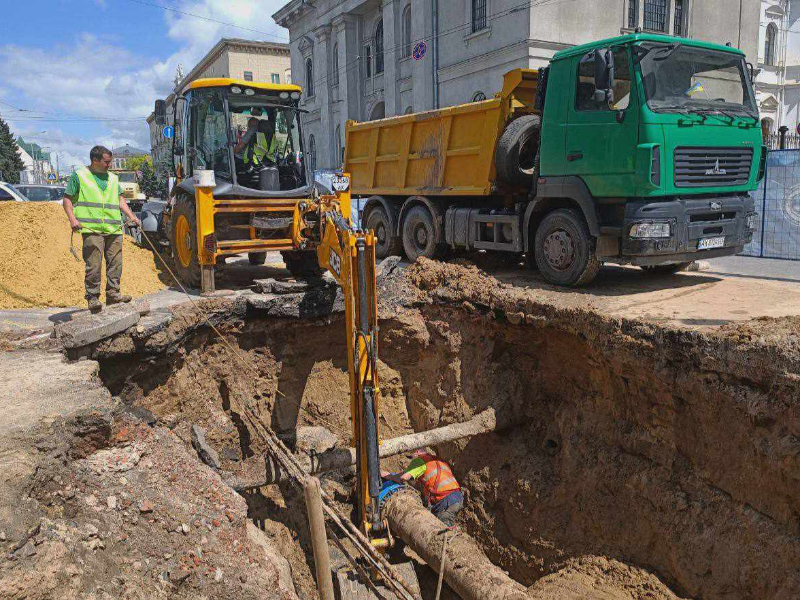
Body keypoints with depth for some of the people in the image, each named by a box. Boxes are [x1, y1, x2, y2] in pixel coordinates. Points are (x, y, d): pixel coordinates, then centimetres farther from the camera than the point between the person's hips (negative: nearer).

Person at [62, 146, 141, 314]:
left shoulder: (113, 178, 20)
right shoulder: (79, 176, 5)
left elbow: (120, 200, 24)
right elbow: (67, 199, 3)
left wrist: (131, 216, 10)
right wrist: (72, 219, -11)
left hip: (114, 229, 5)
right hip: (92, 229, -5)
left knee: (115, 262, 4)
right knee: (94, 264, -7)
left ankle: (113, 293, 14)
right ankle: (92, 297, 0)